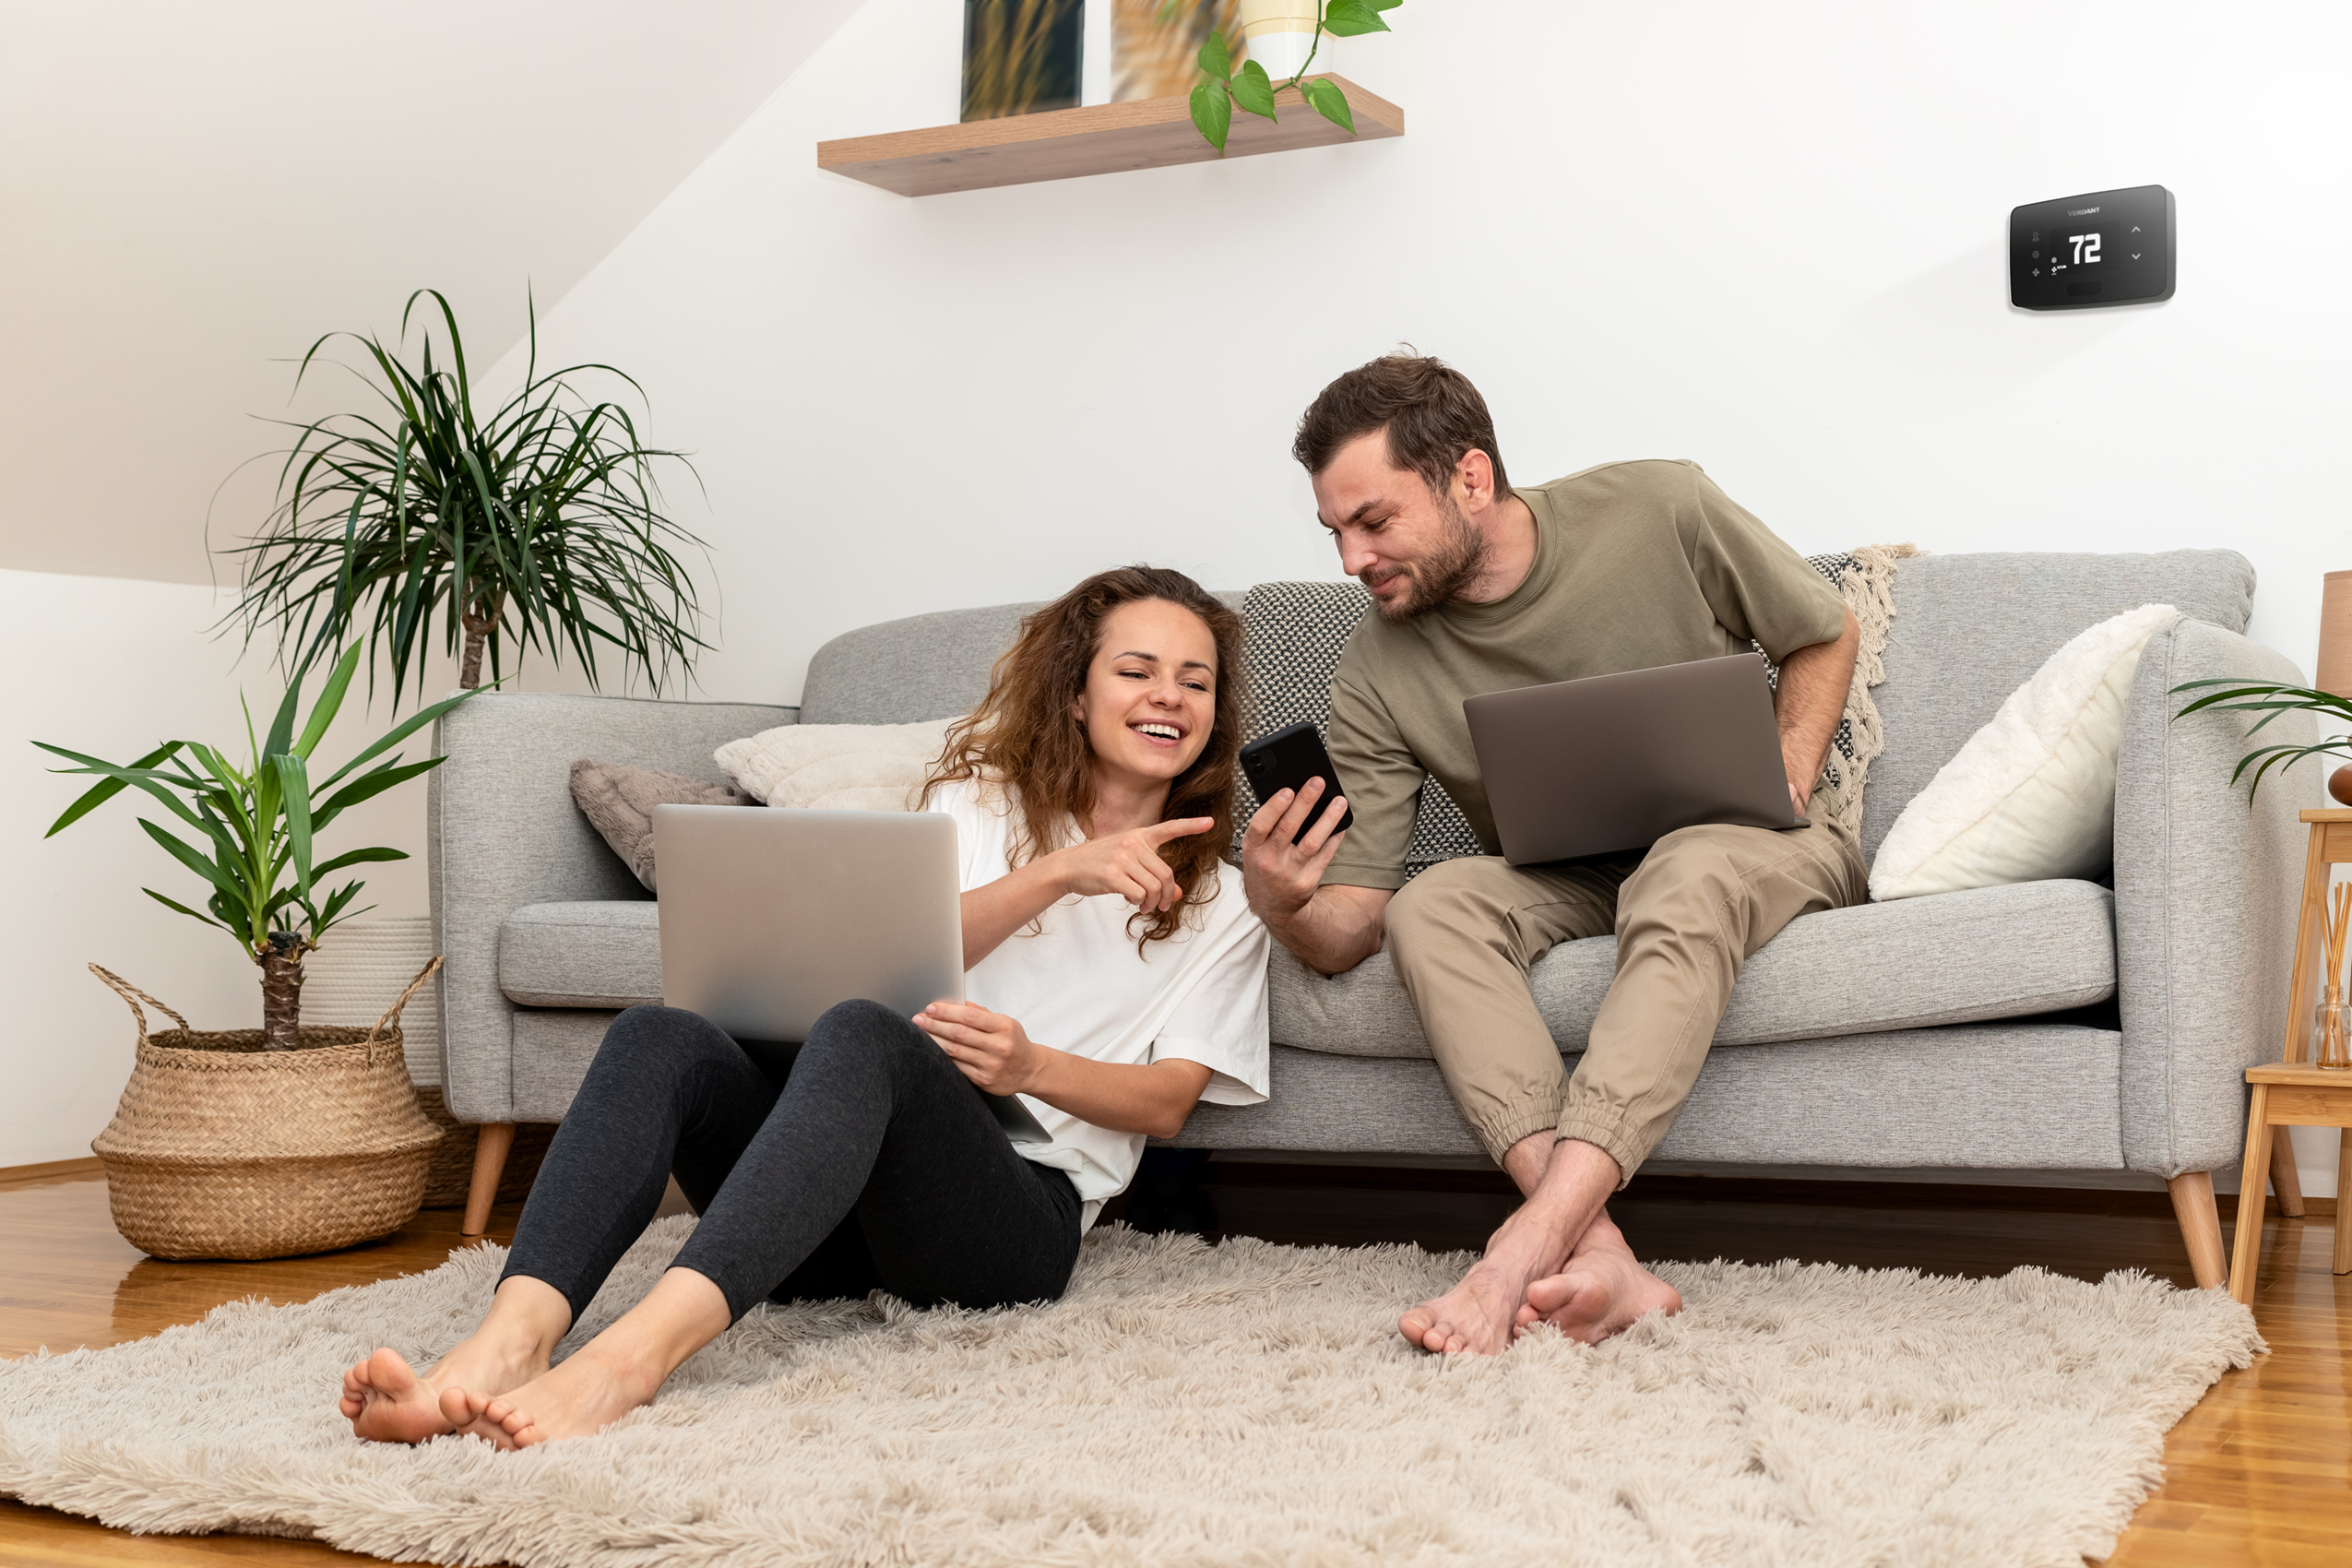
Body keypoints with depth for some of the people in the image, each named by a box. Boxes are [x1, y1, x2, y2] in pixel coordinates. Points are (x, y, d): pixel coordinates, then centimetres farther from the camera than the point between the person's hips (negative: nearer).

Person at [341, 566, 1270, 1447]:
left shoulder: (1219, 906, 20)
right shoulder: (978, 803, 23)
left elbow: (1170, 1101, 8)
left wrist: (1033, 1066, -12)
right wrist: (1061, 874, -11)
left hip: (1022, 1208, -3)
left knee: (860, 1033, -35)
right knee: (658, 1037, -25)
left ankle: (636, 1352, -56)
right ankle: (511, 1341, -47)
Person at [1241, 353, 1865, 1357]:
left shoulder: (1660, 510, -13)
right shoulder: (1378, 677, -10)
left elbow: (1824, 634, 3)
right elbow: (1345, 934, -13)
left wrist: (1783, 797, -11)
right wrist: (1282, 906, -36)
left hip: (1748, 849, -2)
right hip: (1566, 887, 2)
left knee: (1687, 872, -38)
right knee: (1431, 905, -30)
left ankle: (1527, 1251, -48)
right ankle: (1599, 1258, -45)